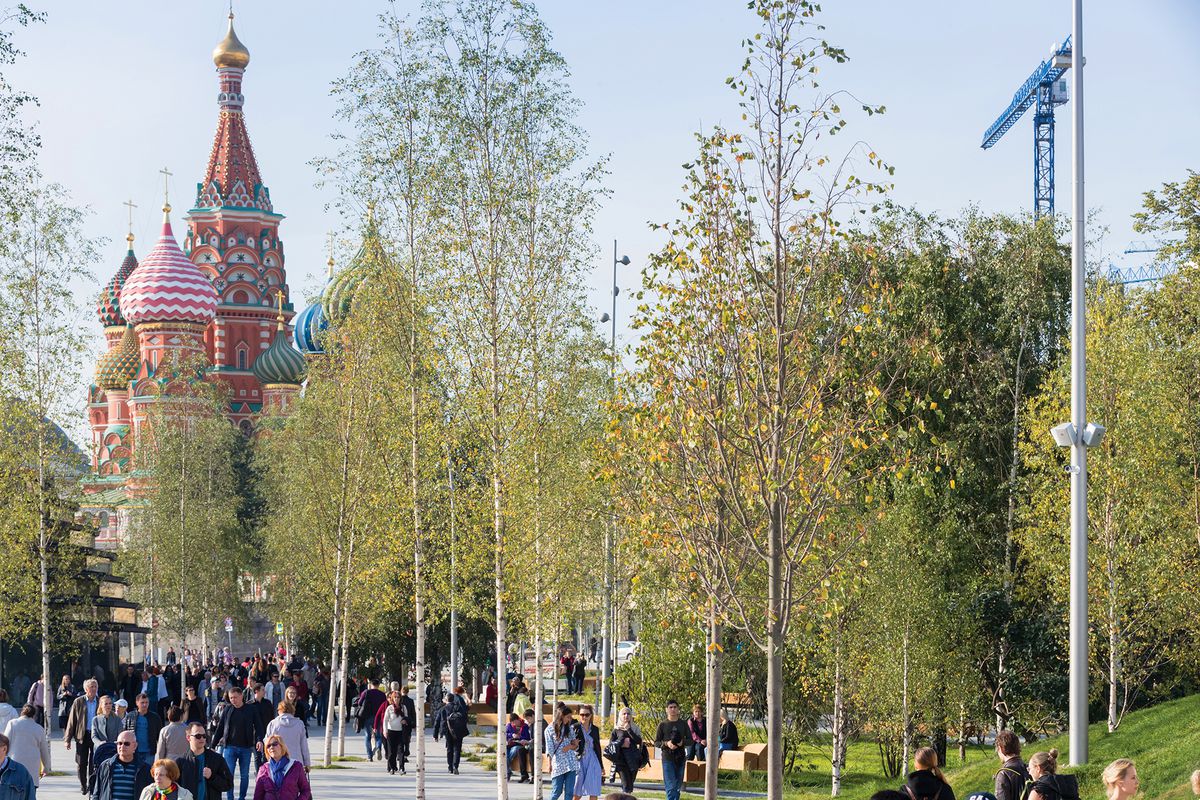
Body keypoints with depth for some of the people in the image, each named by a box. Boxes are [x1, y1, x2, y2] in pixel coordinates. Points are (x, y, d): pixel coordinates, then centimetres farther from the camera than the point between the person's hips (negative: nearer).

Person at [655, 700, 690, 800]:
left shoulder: (683, 724, 8)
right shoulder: (662, 725, 2)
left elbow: (690, 740, 10)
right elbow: (656, 742, 3)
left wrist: (683, 742, -12)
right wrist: (666, 743, -16)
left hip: (680, 757, 3)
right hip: (667, 757, -3)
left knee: (678, 785, 9)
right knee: (670, 785, -10)